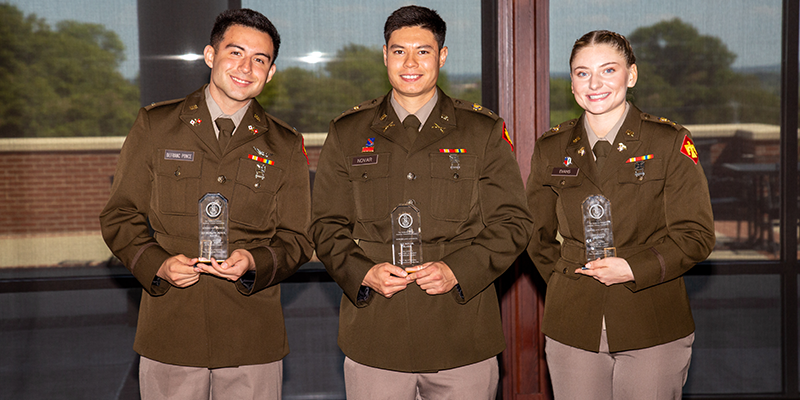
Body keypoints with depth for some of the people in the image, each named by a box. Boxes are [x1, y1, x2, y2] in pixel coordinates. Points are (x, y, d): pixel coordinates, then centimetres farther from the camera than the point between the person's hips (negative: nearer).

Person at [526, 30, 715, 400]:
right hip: (573, 327, 2)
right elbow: (538, 235, 17)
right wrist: (562, 276, 3)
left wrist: (634, 269, -14)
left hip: (653, 329, -2)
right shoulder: (550, 150, 7)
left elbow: (697, 235, -3)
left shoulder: (670, 143, -1)